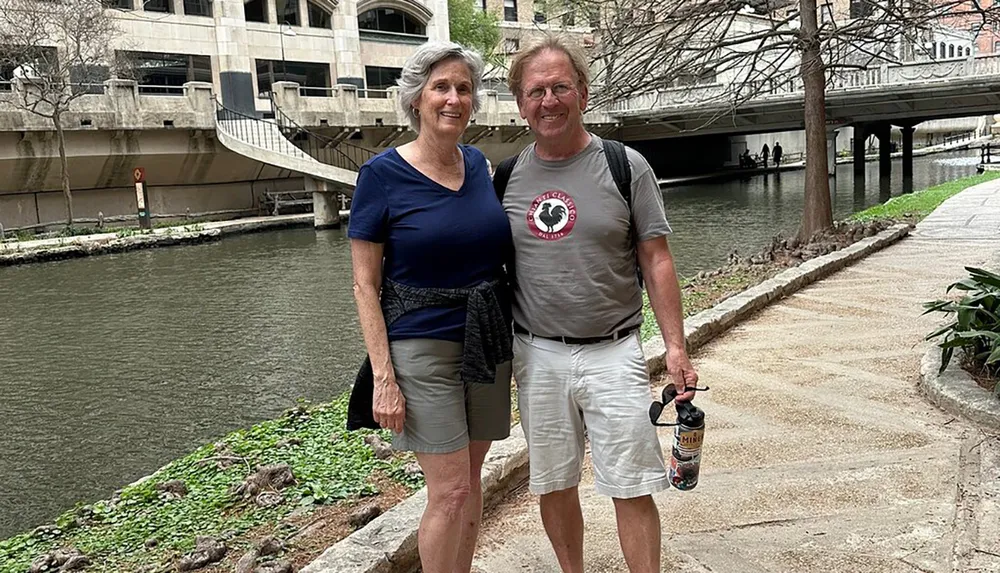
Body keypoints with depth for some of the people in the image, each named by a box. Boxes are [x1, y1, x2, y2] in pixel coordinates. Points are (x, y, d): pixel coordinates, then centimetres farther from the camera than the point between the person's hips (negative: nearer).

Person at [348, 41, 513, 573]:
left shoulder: (478, 163, 6)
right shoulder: (382, 174, -10)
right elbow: (365, 286, -8)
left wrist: (512, 341, 12)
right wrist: (383, 377, -14)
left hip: (487, 342, 5)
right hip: (422, 346, -5)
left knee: (470, 477, 14)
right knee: (449, 491, -4)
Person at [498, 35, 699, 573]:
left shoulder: (625, 166, -2)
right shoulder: (508, 175, 5)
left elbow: (656, 261, -2)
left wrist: (676, 347, -8)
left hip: (613, 353, -2)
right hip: (537, 356, 3)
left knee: (632, 488, 2)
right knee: (554, 485, 14)